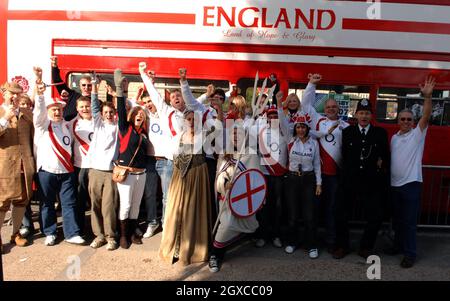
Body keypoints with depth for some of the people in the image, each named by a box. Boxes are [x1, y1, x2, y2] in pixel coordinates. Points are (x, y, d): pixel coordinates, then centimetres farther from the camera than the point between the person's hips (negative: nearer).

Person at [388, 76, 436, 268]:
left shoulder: (417, 134, -4)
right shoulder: (394, 138, 11)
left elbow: (426, 116, -19)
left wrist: (427, 96, -31)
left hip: (411, 183, -5)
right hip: (395, 184, 5)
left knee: (409, 221, -1)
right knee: (397, 219, 16)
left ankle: (410, 253, 10)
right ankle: (399, 245, 32)